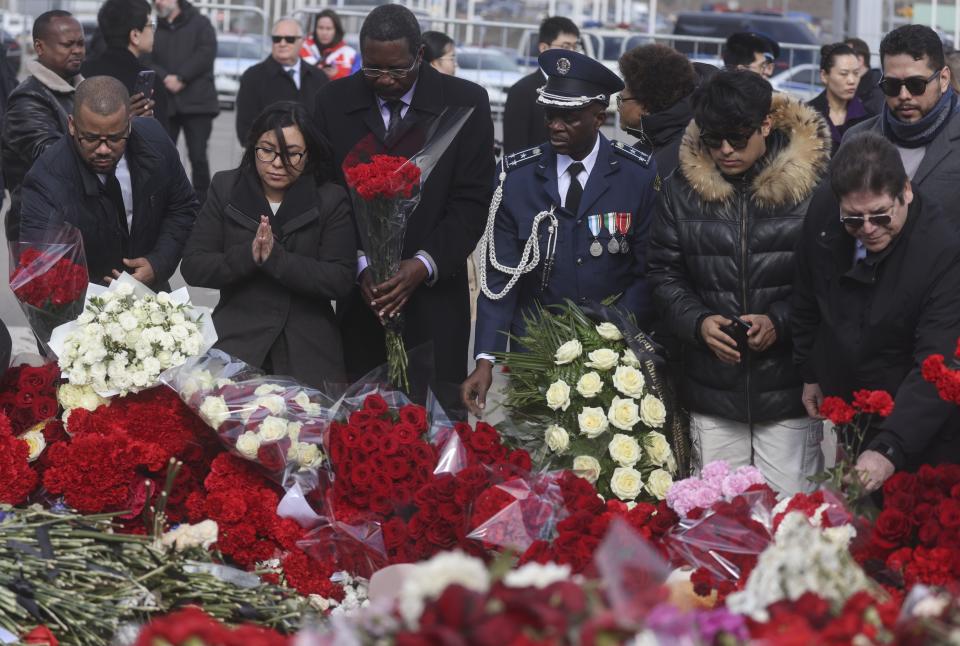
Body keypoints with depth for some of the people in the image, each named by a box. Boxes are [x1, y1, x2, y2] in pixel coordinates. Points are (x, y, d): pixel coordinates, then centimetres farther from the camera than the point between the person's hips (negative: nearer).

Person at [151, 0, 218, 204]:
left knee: (198, 156, -7)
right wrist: (165, 78, -14)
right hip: (164, 103, 3)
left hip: (197, 102, -3)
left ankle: (201, 204, -1)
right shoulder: (155, 30, 15)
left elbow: (206, 54, -7)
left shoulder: (200, 24, 6)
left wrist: (180, 78, -13)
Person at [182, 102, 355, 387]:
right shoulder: (226, 188, 4)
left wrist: (276, 257, -21)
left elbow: (341, 280, -11)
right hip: (236, 345, 1)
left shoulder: (331, 200, -1)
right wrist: (247, 255, -19)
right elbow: (192, 268, -2)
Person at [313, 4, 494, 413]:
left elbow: (471, 201, -2)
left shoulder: (465, 103, -1)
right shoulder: (335, 101, 4)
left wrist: (424, 265, -14)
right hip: (359, 301, 1)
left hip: (434, 295, -1)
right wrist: (360, 267, -10)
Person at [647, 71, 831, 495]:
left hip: (789, 395, -3)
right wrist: (697, 321, -8)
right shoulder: (681, 189, 4)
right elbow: (663, 273, 10)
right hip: (711, 394, 3)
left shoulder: (809, 183, -7)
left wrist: (780, 321, -16)